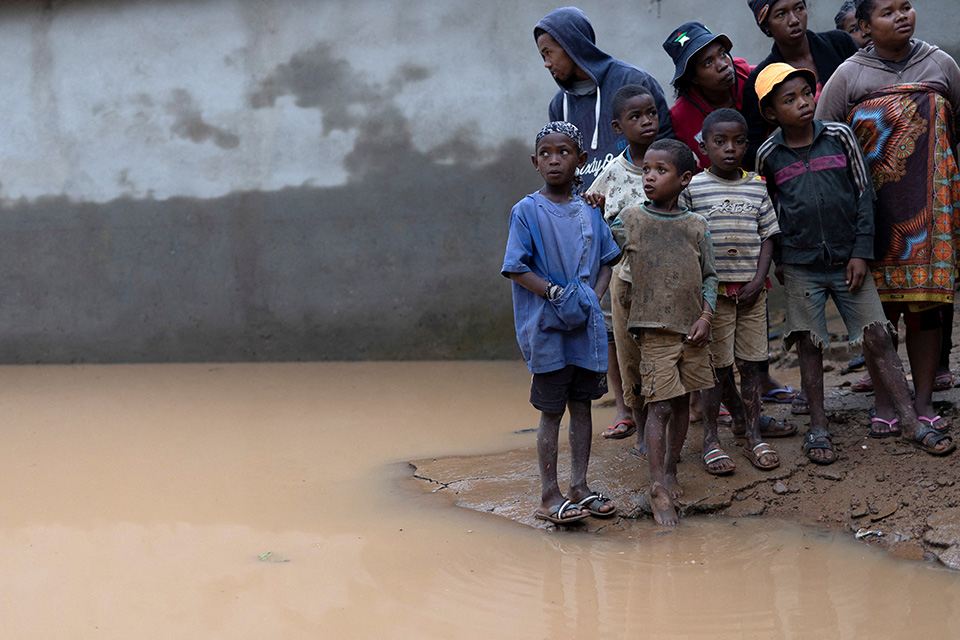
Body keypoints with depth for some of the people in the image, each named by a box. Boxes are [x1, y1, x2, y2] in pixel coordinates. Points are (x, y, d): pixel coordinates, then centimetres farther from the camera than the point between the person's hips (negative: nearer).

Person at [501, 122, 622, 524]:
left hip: (586, 325, 5)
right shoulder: (527, 212, -7)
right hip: (547, 328, -5)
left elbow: (606, 261, 14)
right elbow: (516, 268, -9)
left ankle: (579, 487, 22)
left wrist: (593, 297, -4)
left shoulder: (589, 213, 7)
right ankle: (549, 496, 10)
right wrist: (557, 293, -19)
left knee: (582, 405, 12)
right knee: (551, 410, 1)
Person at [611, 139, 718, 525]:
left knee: (682, 403, 12)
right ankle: (659, 491, -7)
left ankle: (671, 470, 30)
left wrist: (705, 315, -2)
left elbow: (709, 276, 10)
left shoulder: (695, 226, 5)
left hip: (691, 330, 3)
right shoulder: (630, 221, 1)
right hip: (654, 329, -3)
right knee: (660, 405, -8)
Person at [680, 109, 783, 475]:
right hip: (712, 290, -3)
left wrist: (758, 281, -4)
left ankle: (754, 438, 17)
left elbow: (767, 236, 8)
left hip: (751, 290, 3)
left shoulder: (756, 188, 7)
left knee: (750, 364, 8)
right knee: (717, 367, 0)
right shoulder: (692, 188, -3)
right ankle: (710, 441, 11)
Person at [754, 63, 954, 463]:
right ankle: (817, 428, 15)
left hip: (847, 261, 0)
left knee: (877, 337, -1)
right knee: (809, 344, 5)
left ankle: (909, 420, 4)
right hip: (800, 268, 0)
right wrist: (778, 260, 12)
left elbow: (864, 194, 2)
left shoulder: (839, 137, -2)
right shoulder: (768, 156, -1)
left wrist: (861, 253, -3)